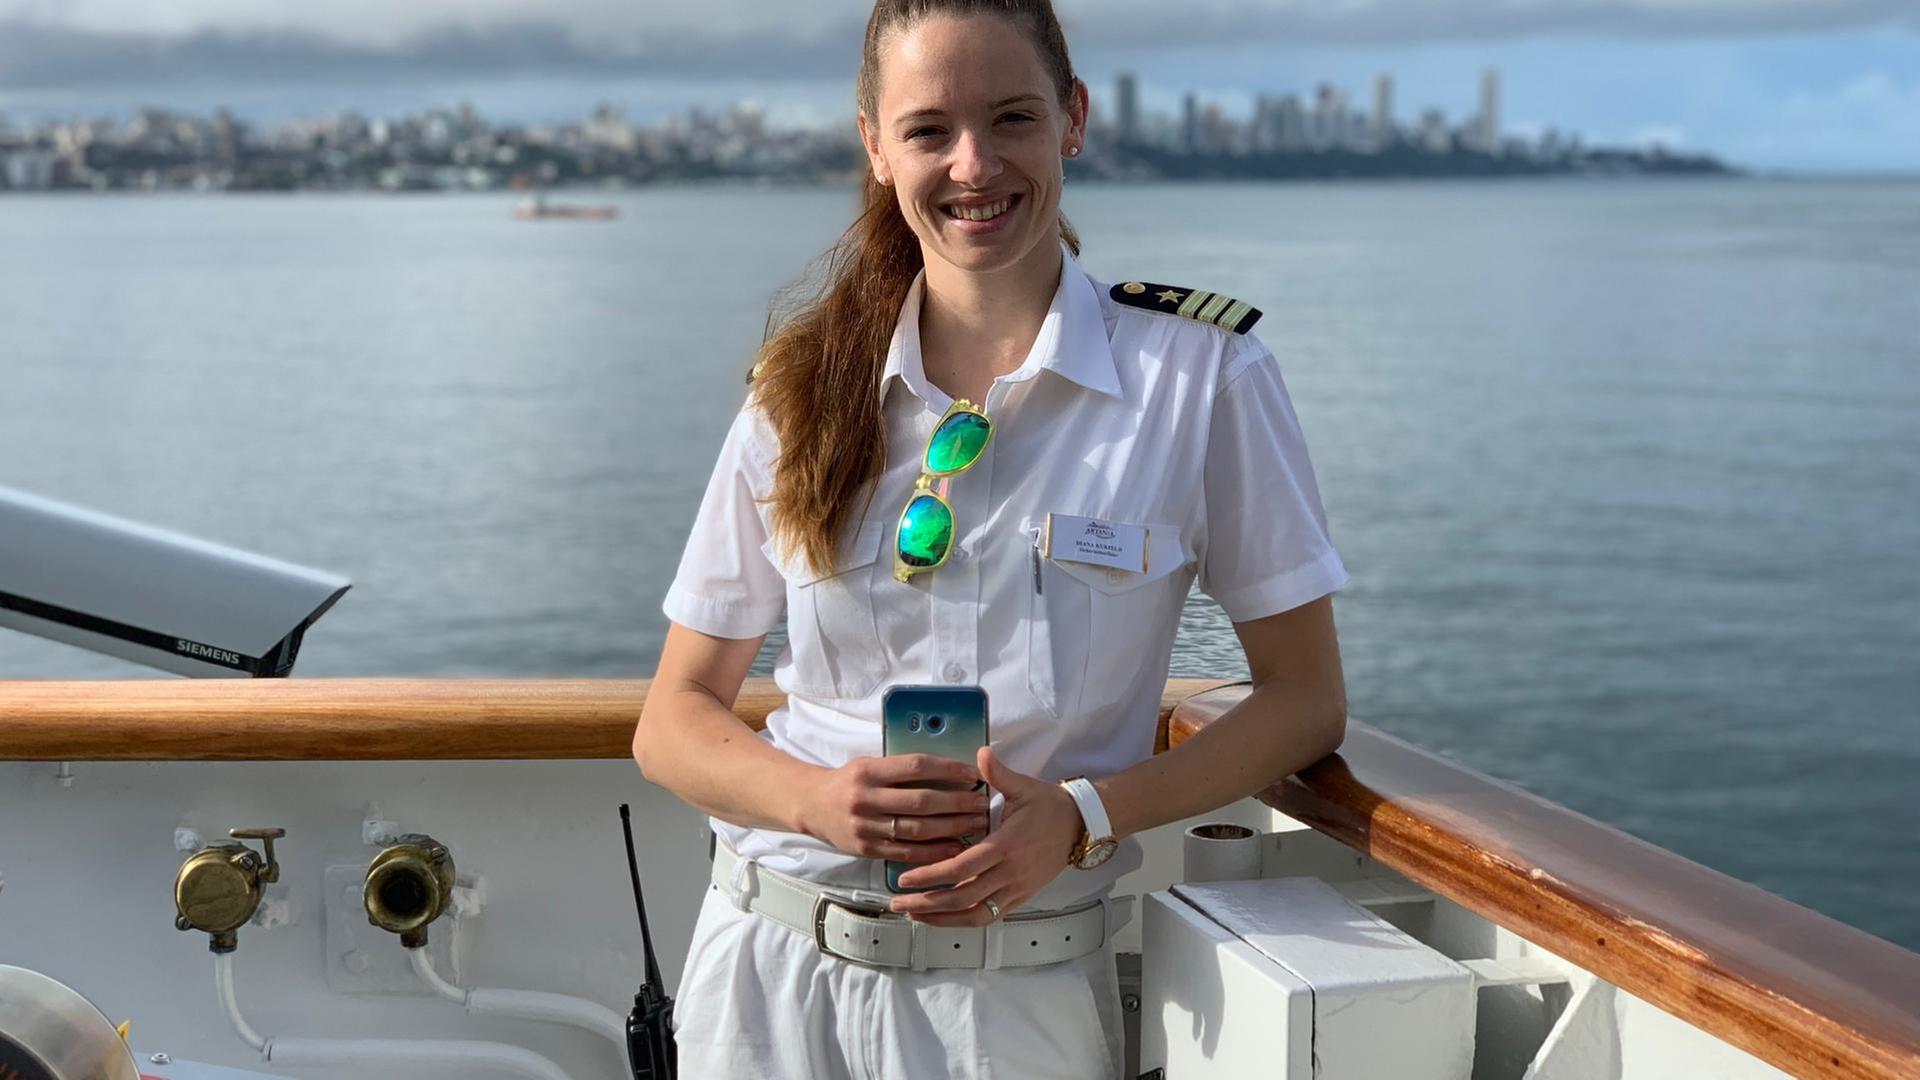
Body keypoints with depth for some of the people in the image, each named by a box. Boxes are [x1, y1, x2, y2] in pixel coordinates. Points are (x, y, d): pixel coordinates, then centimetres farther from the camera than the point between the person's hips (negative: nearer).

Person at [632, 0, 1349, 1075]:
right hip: (769, 965, 2)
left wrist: (1081, 816, -18)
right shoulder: (806, 388, 1)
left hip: (1018, 983, -2)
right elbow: (674, 720, 4)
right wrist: (822, 800, -17)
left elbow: (1306, 698, -3)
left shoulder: (1201, 371, -6)